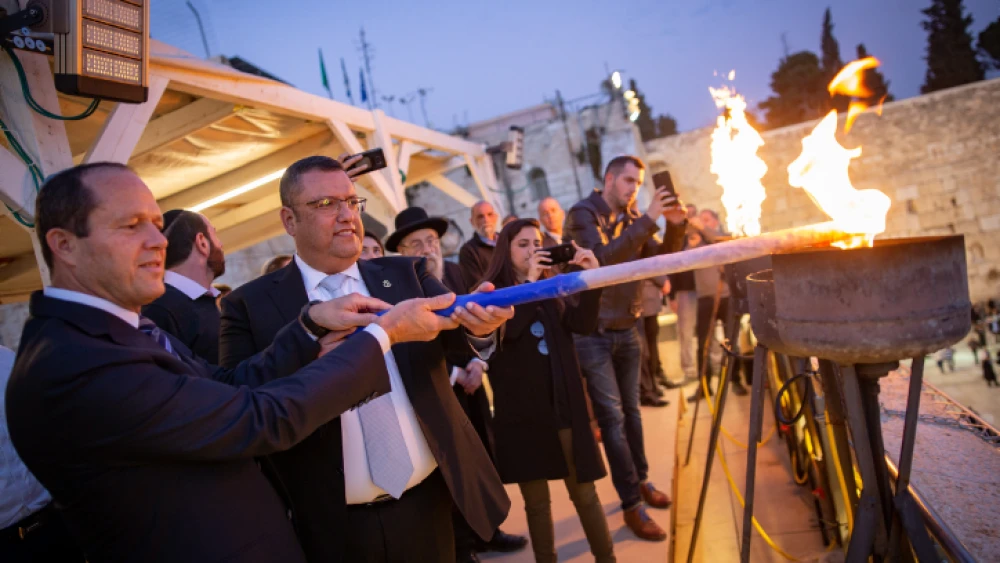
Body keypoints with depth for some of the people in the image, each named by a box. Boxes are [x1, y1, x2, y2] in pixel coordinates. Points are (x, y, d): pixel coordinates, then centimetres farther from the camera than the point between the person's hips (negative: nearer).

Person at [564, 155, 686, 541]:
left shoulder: (632, 219, 8)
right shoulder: (582, 215, -11)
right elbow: (604, 257, -27)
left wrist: (675, 227, -10)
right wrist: (648, 220, -29)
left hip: (627, 331, 6)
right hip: (592, 332, -6)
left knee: (631, 410, 15)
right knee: (612, 417, -3)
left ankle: (640, 480, 31)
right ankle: (632, 505, 5)